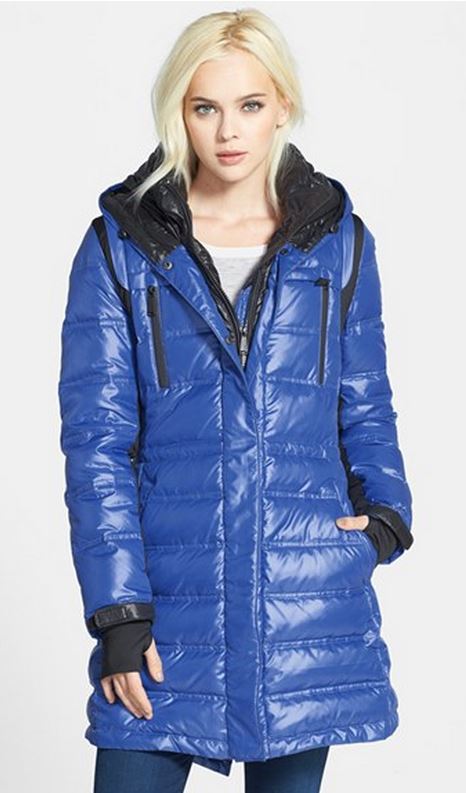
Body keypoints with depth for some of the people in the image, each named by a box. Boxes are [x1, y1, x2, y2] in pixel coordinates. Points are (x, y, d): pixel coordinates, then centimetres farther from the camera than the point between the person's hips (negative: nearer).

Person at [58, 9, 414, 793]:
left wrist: (385, 507, -6)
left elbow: (365, 404, 13)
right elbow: (95, 435, -3)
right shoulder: (121, 244, 0)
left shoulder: (339, 242, 6)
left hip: (309, 600, 2)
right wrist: (117, 609, -9)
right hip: (169, 602, -1)